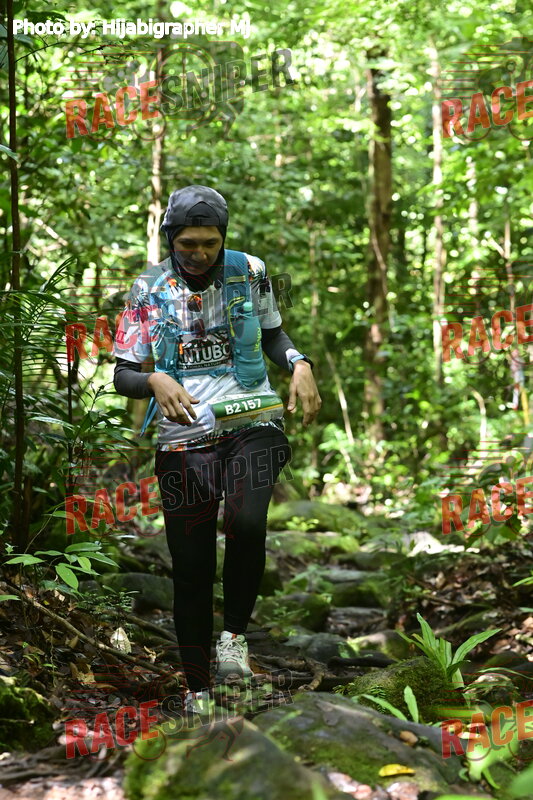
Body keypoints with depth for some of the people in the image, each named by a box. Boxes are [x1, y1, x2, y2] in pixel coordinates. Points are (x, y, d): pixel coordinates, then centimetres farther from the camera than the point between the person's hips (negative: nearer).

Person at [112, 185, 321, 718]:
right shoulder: (149, 289, -1)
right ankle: (197, 689, 18)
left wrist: (299, 365, -3)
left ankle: (236, 633, -5)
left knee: (246, 524, -29)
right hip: (184, 437, 0)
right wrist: (156, 381, -23)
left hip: (251, 424, 0)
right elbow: (122, 375, -1)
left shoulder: (250, 273, 2)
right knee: (190, 570, 3)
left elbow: (273, 334, 18)